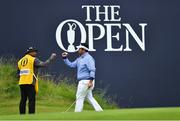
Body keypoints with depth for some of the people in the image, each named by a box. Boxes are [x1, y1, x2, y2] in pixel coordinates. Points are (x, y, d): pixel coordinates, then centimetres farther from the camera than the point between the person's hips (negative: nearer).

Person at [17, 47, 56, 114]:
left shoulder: (20, 61, 16)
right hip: (30, 83, -6)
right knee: (31, 100, -4)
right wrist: (51, 58, -7)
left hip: (21, 83, 6)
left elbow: (18, 74, 17)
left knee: (23, 100, 10)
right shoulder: (33, 60, -4)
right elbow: (44, 64, -15)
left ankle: (22, 115, 9)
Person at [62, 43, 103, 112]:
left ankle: (77, 113, -1)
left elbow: (92, 70, -20)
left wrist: (91, 81, -27)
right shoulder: (79, 59, 16)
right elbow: (71, 65, 20)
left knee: (79, 97, -5)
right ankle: (99, 111, 10)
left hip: (86, 81, -10)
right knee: (89, 97, 11)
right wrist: (65, 58, 11)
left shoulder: (88, 58, -13)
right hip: (83, 81, 10)